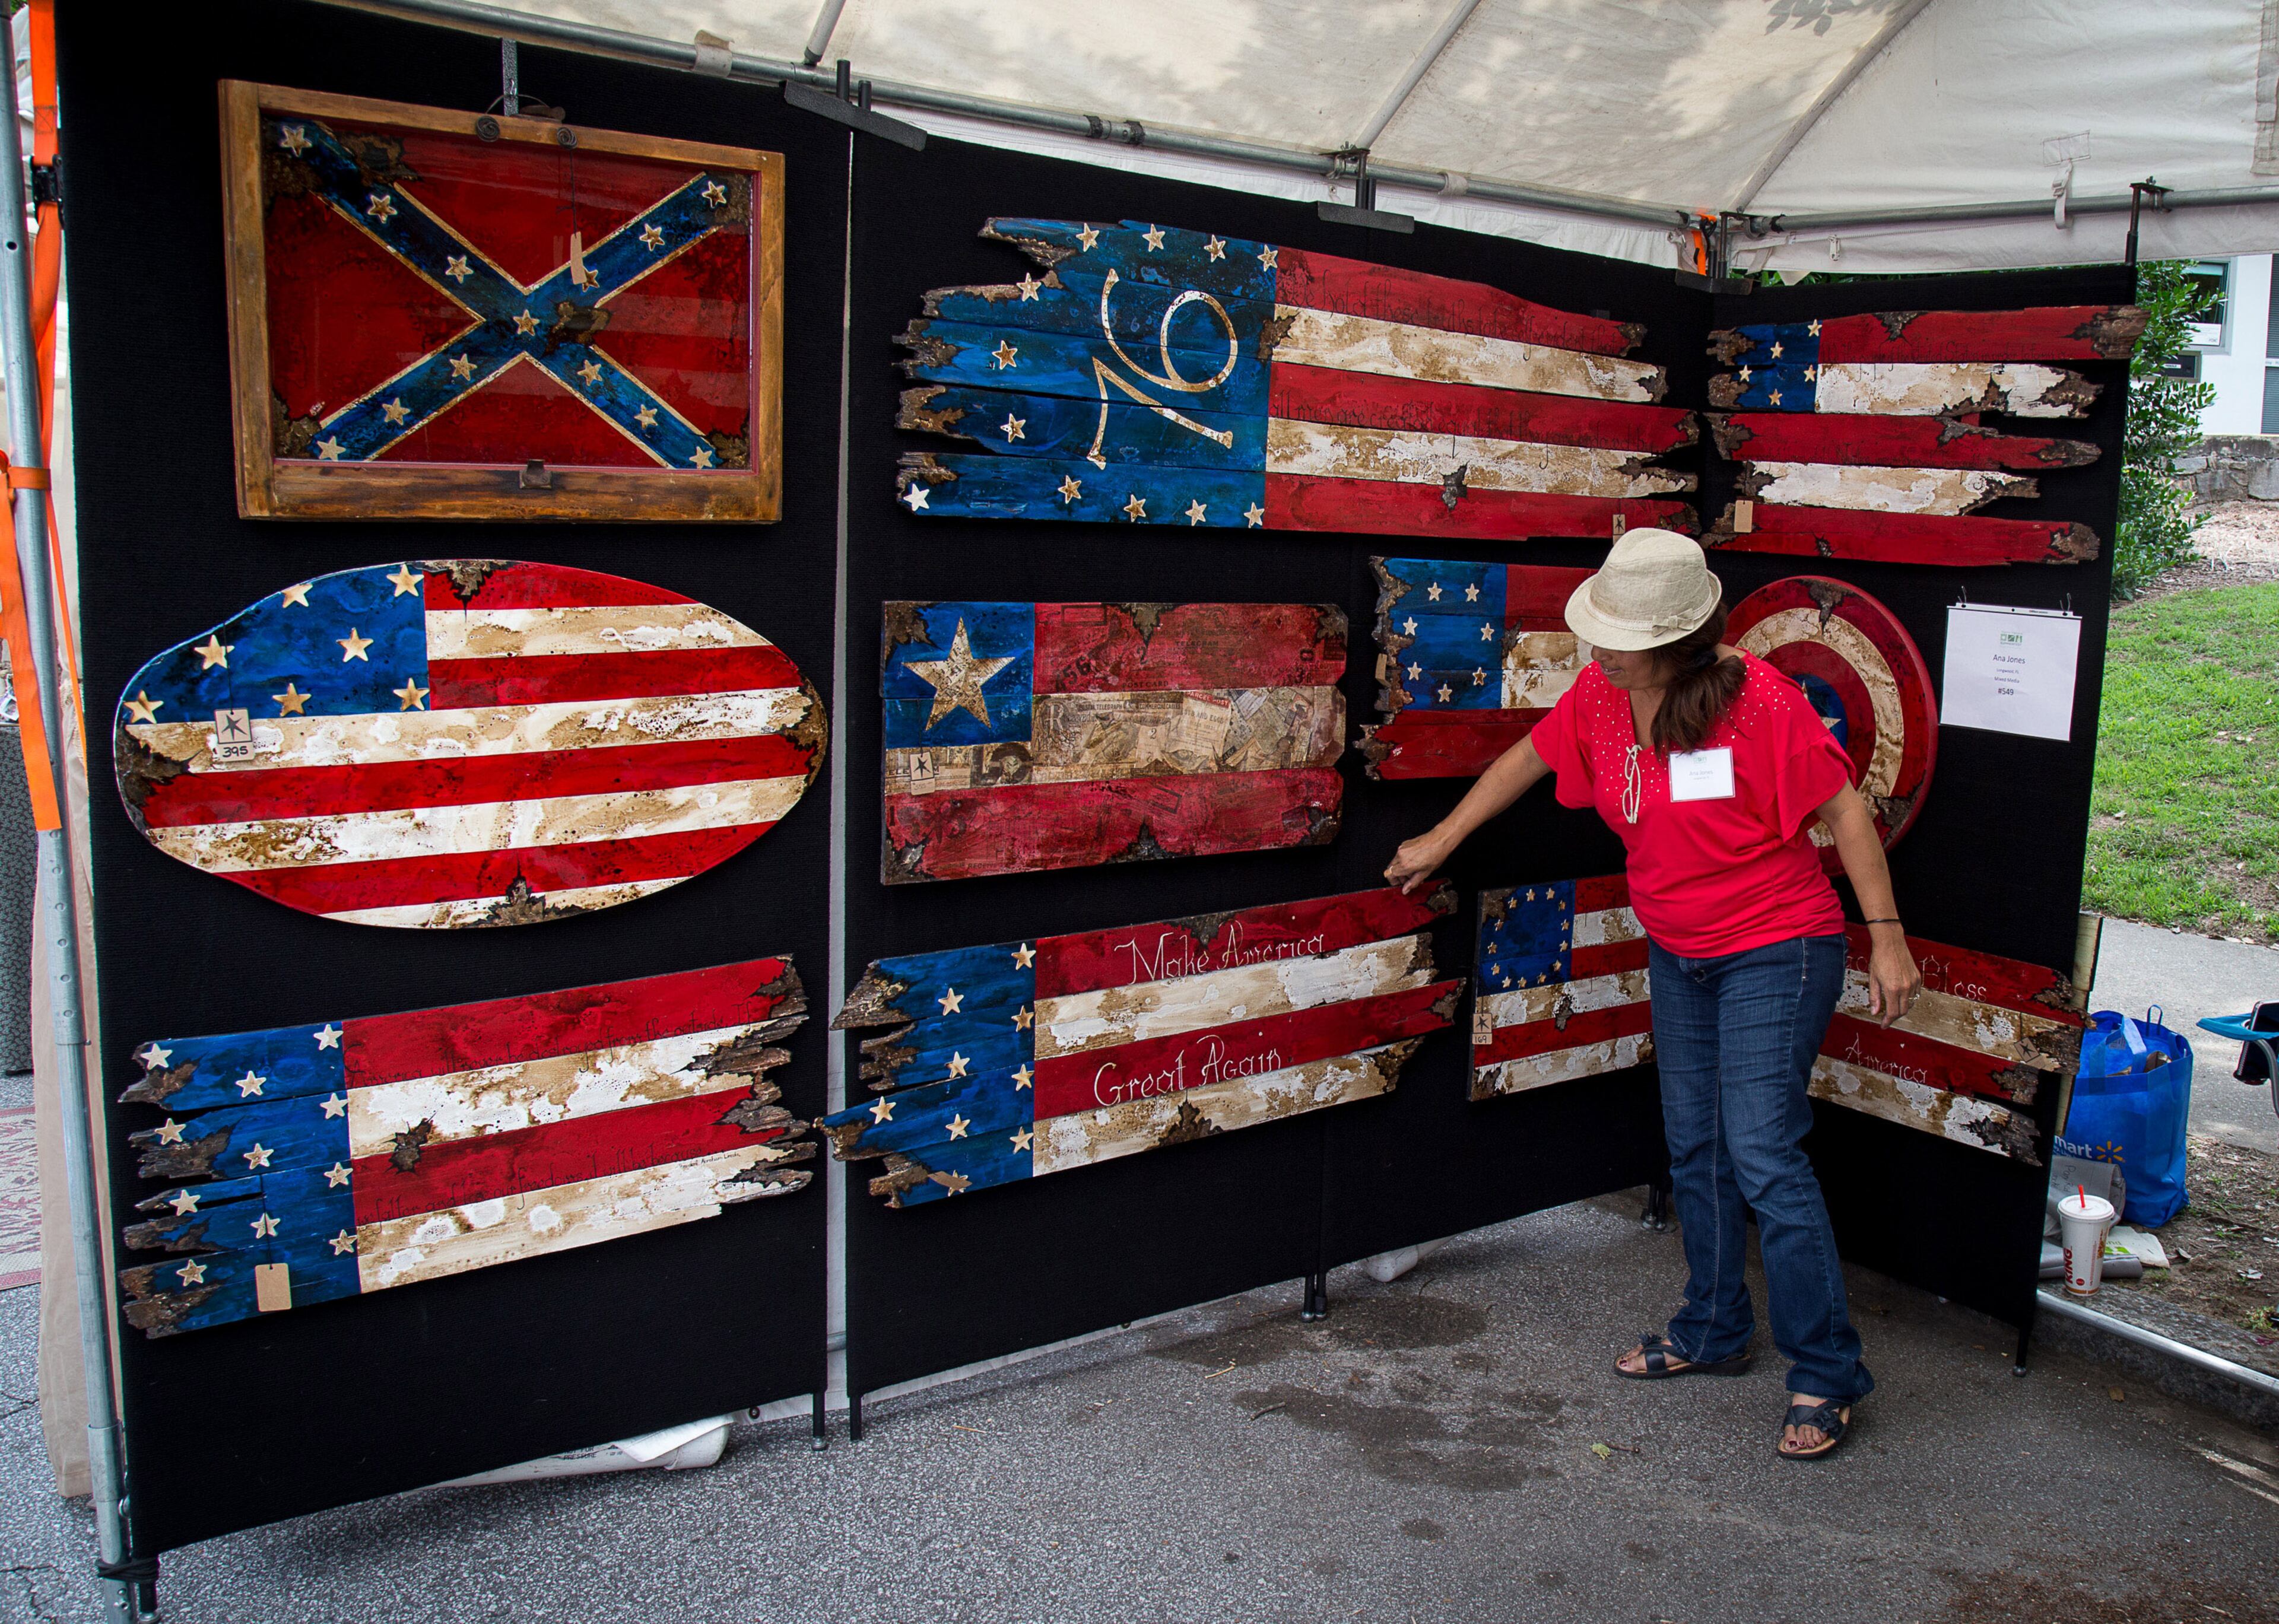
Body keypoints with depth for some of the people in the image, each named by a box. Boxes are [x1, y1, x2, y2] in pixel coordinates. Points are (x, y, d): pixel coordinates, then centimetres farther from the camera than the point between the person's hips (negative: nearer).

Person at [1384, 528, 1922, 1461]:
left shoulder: (1759, 701, -23)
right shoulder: (1599, 697, -4)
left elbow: (1843, 809, -16)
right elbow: (1526, 759, 12)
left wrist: (1887, 938, -17)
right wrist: (1440, 841, 19)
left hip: (1777, 949, -7)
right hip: (1678, 955, 7)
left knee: (1762, 1152, -12)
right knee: (1693, 1148, 15)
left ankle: (1827, 1378, 2)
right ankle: (1712, 1333, 32)